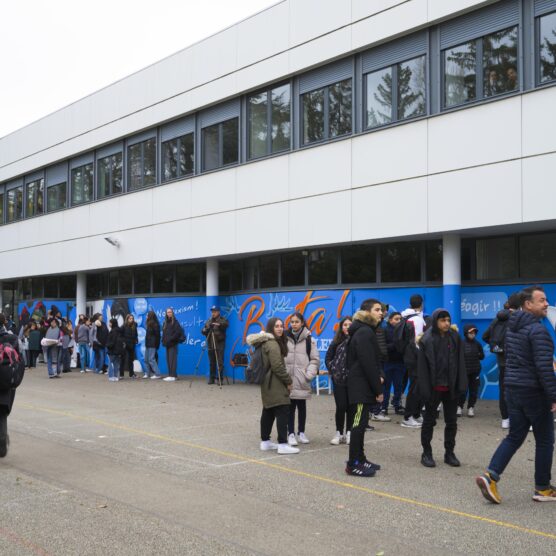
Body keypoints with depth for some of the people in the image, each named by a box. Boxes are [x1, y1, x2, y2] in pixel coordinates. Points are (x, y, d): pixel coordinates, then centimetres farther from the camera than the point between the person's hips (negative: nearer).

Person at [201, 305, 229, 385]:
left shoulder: (222, 320, 2)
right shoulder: (209, 321, 17)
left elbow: (225, 324, -21)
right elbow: (203, 331, 16)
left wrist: (219, 324, -40)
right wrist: (205, 330, -8)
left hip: (219, 345, -4)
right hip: (210, 345, 5)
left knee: (220, 363, -7)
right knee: (212, 363, 7)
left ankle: (220, 379, -4)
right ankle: (212, 378, 14)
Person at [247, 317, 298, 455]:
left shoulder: (266, 342, 14)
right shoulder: (273, 344, -16)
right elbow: (277, 366, -20)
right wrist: (288, 381, -10)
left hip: (267, 384, 11)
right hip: (275, 384, -11)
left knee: (268, 412, 15)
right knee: (282, 412, -10)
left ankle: (265, 441, 21)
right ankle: (282, 444, -12)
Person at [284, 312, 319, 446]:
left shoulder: (309, 340, 2)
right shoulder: (285, 338, 3)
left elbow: (315, 360, 3)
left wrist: (309, 374, -8)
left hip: (302, 381, 0)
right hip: (288, 379, 0)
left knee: (302, 407, 11)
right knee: (290, 407, 2)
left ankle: (301, 432, 23)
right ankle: (291, 433, 10)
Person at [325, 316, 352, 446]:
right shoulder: (336, 342, 4)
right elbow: (328, 358, 11)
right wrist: (333, 371, 2)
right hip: (339, 380, 1)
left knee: (350, 407, 5)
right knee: (341, 407, -1)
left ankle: (348, 433, 16)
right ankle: (339, 434, 11)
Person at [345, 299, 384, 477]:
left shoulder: (365, 331, 18)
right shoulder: (365, 332, -15)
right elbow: (368, 364, -19)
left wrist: (376, 382, 10)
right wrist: (379, 389, -16)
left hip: (361, 386, 10)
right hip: (361, 387, -10)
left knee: (360, 423, 14)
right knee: (359, 424, -7)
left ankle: (359, 459, 22)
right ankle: (353, 464, -3)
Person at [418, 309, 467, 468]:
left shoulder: (454, 337, 1)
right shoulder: (427, 340, -8)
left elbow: (460, 362, 1)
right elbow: (422, 366, -9)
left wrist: (461, 384, -6)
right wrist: (424, 389, -14)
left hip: (451, 387, 3)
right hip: (434, 388, -3)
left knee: (451, 421, 11)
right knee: (429, 420, 8)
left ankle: (449, 453, 23)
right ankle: (427, 453, 18)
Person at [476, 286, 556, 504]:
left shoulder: (512, 327, 11)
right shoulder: (538, 329, -17)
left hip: (512, 388, 8)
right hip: (533, 391, -8)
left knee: (514, 437, 12)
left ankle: (490, 475, -3)